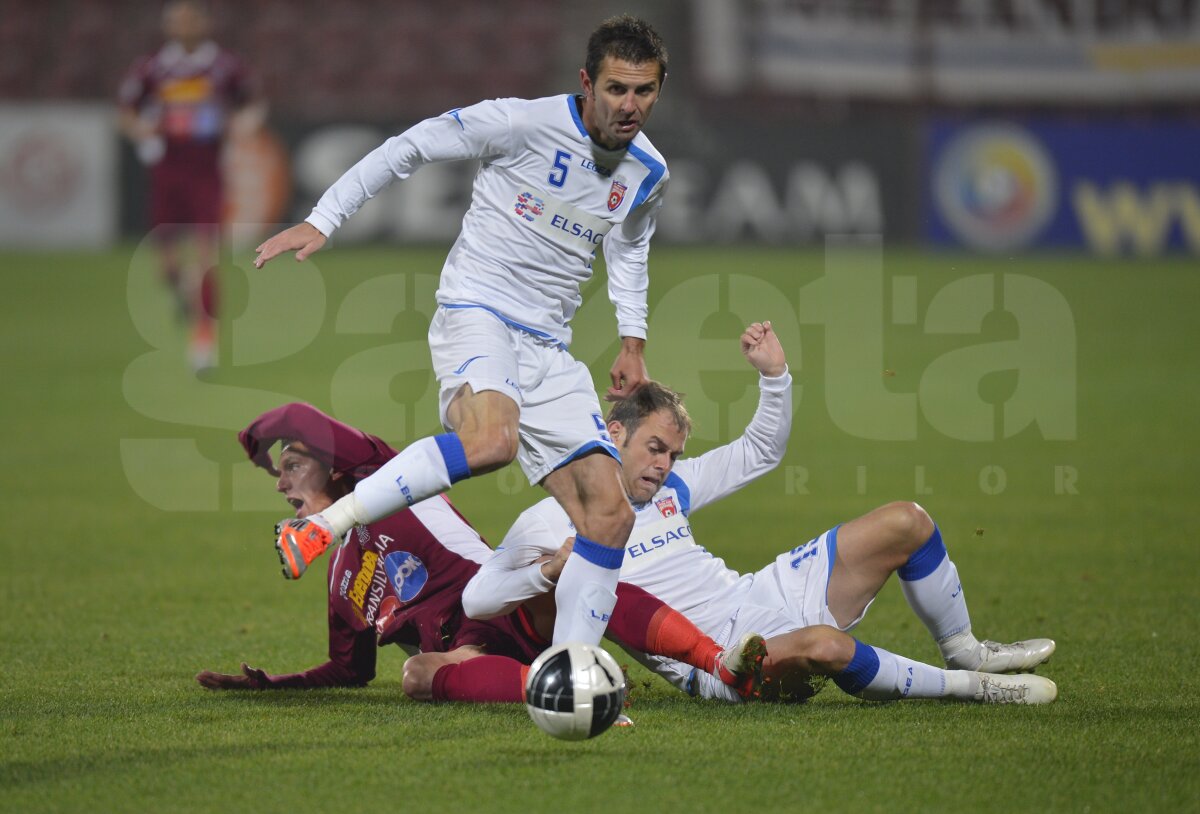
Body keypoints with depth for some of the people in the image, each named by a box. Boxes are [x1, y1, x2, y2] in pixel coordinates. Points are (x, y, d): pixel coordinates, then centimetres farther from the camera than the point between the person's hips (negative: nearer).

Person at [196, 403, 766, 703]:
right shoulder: (341, 571, 27)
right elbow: (351, 669, 34)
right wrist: (267, 683, 25)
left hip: (513, 619, -5)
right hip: (460, 649, 5)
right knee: (419, 674, -32)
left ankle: (724, 666, -49)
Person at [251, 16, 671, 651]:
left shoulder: (648, 173, 7)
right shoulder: (524, 124, -11)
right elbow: (410, 147, -3)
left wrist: (633, 341, 17)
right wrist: (321, 221, -6)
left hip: (548, 349, 6)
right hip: (475, 314, -6)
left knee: (610, 514, -4)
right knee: (492, 439, -38)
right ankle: (324, 526, -30)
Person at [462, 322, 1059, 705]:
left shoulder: (668, 486, 14)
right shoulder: (550, 522, -5)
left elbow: (759, 453, 25)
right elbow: (476, 600, -11)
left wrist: (774, 374, 9)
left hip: (758, 597, 8)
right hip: (718, 657, -8)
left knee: (905, 522, 0)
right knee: (823, 645, -42)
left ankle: (966, 651, 17)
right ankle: (968, 686, -20)